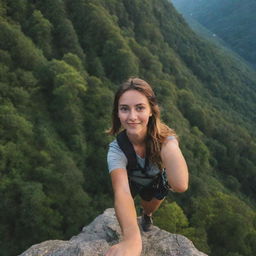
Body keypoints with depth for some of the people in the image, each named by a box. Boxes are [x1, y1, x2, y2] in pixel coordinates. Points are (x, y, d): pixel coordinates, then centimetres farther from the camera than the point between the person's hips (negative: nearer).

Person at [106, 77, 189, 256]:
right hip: (131, 181, -1)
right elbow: (122, 192, -59)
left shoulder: (164, 137, -39)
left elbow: (180, 186, -54)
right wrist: (132, 239, -78)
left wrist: (167, 140, -58)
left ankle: (147, 215, 59)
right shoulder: (116, 149, -41)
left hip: (157, 181, 1)